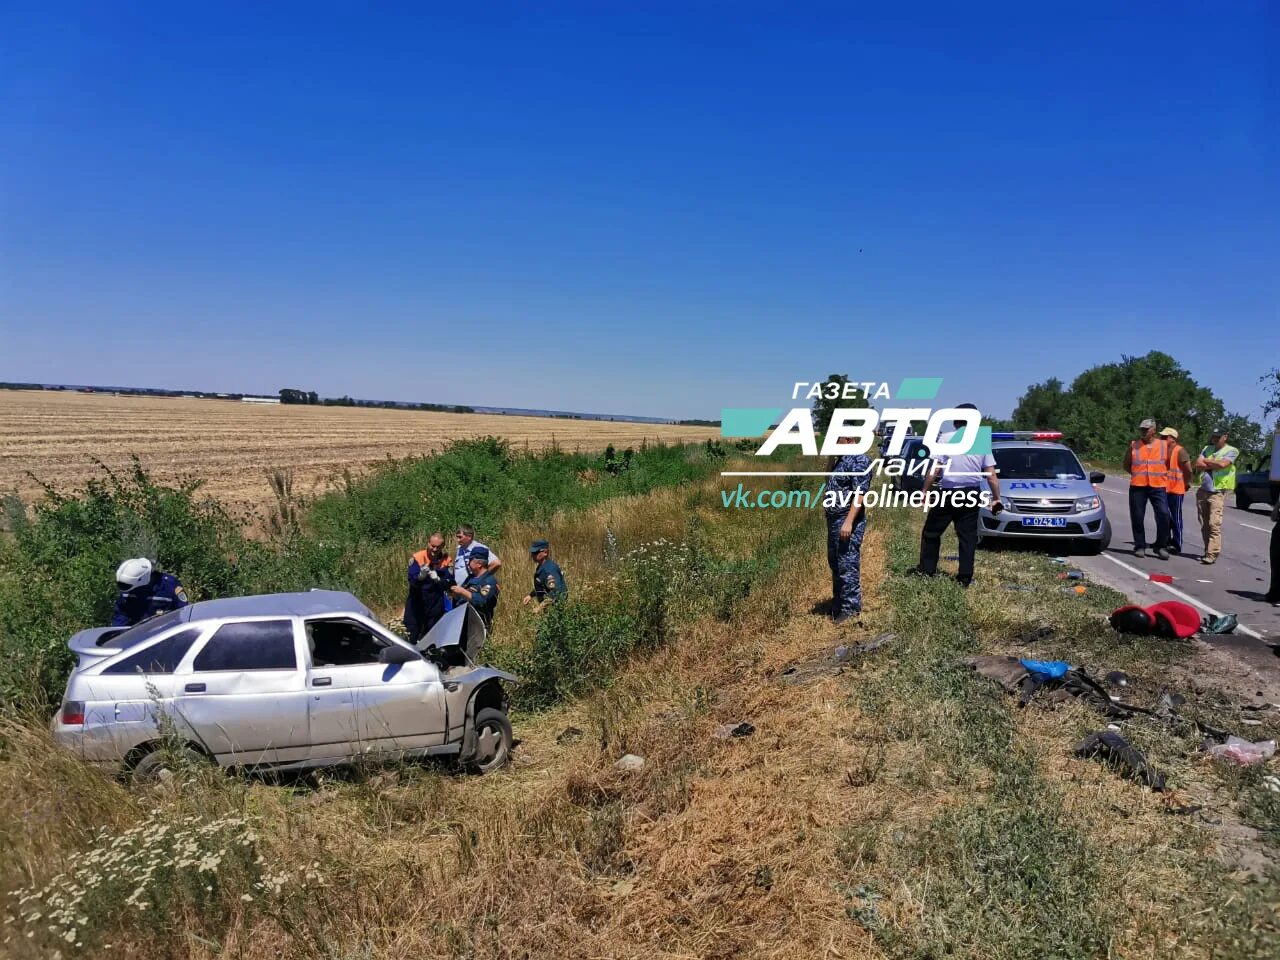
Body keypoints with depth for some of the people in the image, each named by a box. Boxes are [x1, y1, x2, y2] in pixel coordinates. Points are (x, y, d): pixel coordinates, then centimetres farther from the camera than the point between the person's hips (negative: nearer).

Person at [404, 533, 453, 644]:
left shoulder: (447, 561, -3)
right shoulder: (417, 558, -9)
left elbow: (450, 583, -9)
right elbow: (412, 581, -16)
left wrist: (437, 579, -28)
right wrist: (421, 576, -36)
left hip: (436, 603, 2)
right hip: (417, 601, -2)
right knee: (412, 634, 0)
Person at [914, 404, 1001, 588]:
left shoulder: (946, 438, -6)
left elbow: (935, 469, -9)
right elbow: (991, 476, 3)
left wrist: (925, 490, 0)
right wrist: (996, 498, 11)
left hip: (948, 493, -3)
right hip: (972, 494, 3)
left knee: (931, 531, 11)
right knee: (968, 535, 8)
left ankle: (926, 568, 15)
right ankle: (965, 576, 7)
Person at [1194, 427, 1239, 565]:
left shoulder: (1231, 451, 0)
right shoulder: (1207, 449, 15)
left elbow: (1222, 464, -18)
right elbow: (1198, 465, 2)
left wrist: (1206, 461, -3)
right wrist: (1215, 465, -8)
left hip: (1218, 492, -6)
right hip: (1203, 490, 6)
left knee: (1214, 525, -13)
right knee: (1204, 525, 9)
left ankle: (1212, 555, -15)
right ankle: (1208, 551, 16)